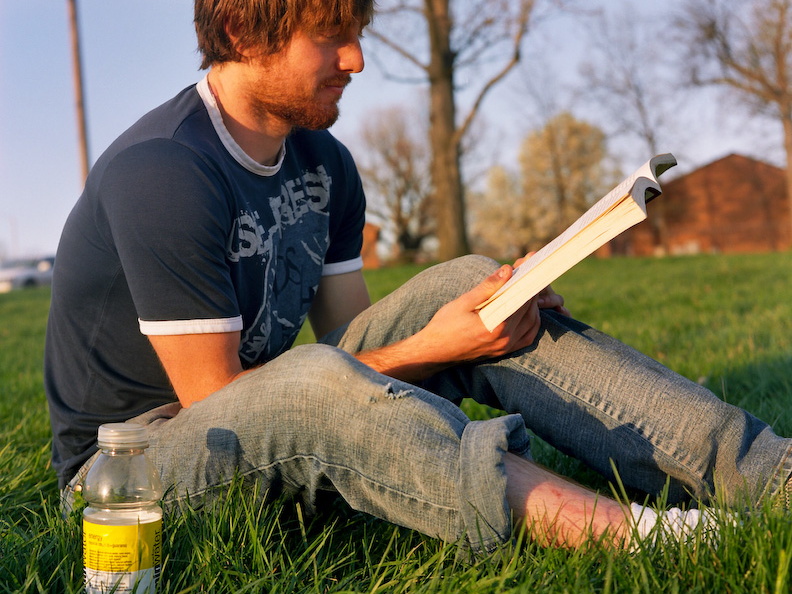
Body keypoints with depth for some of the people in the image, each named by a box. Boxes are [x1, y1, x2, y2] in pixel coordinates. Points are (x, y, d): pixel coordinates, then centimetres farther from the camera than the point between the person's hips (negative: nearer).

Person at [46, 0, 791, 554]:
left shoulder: (325, 166, 4)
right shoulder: (162, 174, -23)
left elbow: (352, 342, 2)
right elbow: (213, 398, -23)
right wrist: (425, 350, -23)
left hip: (283, 435, 7)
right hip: (133, 459, -6)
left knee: (470, 282, -11)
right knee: (316, 382, -40)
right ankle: (631, 534, -43)